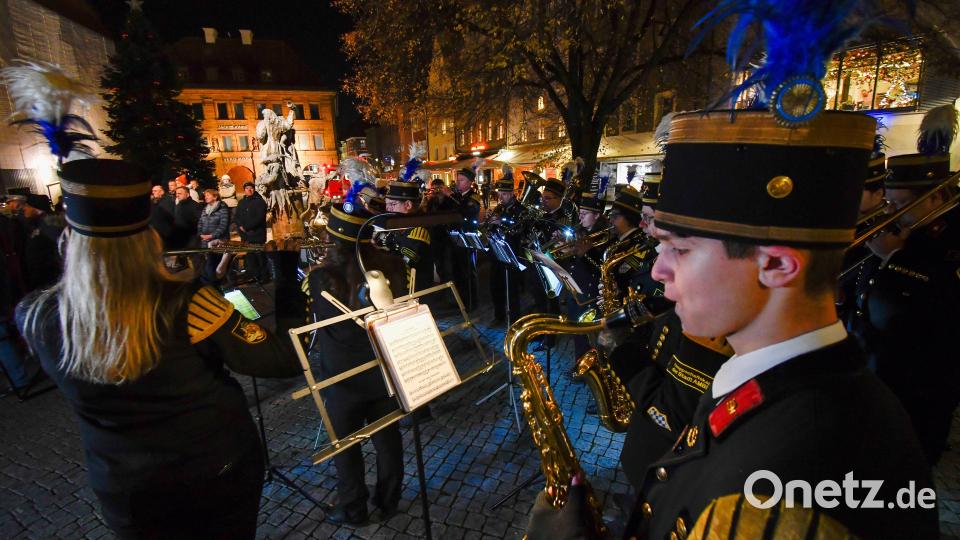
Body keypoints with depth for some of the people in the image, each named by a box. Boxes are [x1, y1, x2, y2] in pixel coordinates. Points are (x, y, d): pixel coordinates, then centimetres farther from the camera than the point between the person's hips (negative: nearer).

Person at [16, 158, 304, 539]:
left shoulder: (37, 319, -19)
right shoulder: (186, 305, -31)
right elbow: (287, 361, -26)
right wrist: (289, 268, -21)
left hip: (125, 494, 3)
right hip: (222, 472, -2)